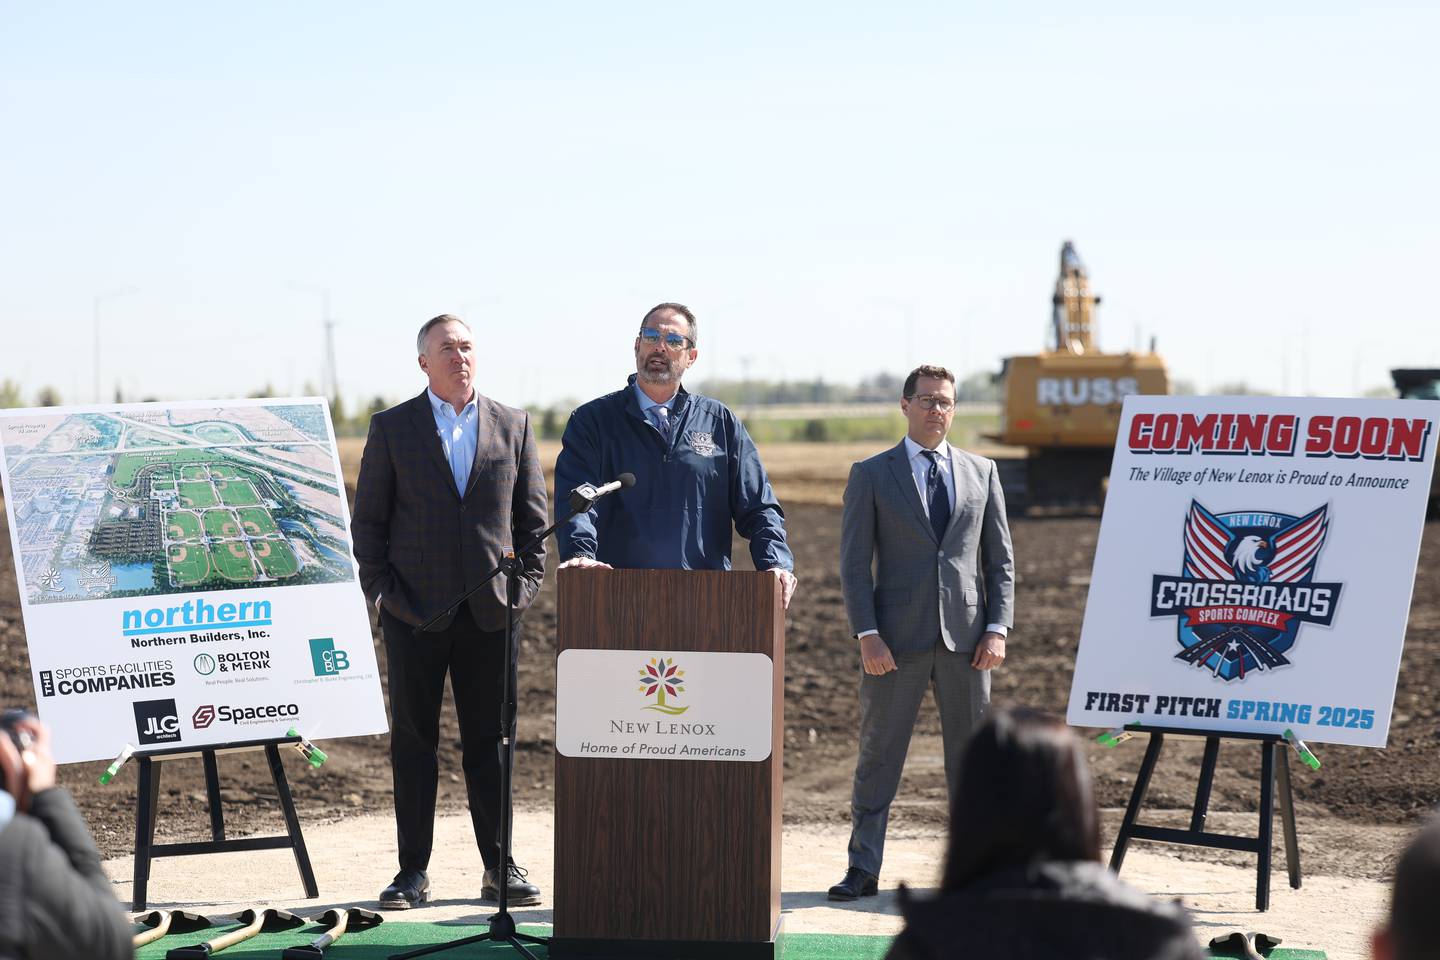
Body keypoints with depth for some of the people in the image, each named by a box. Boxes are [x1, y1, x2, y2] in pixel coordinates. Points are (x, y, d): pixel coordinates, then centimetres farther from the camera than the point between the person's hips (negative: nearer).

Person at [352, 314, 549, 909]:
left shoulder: (513, 426, 9)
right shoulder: (392, 428, 4)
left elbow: (533, 516, 11)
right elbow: (368, 519, 4)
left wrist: (525, 585, 2)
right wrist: (381, 590, -4)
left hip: (491, 611, 1)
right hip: (415, 613, -1)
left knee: (491, 742, 6)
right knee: (413, 741, 3)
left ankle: (499, 869, 13)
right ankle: (413, 872, 9)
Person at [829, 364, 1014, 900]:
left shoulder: (981, 473, 12)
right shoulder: (871, 475, 4)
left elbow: (1000, 560, 12)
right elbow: (854, 563, 0)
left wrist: (998, 629, 0)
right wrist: (867, 635, -10)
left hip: (965, 638, 2)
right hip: (896, 639, -2)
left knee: (972, 757, 6)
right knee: (878, 756, 1)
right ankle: (863, 870, 8)